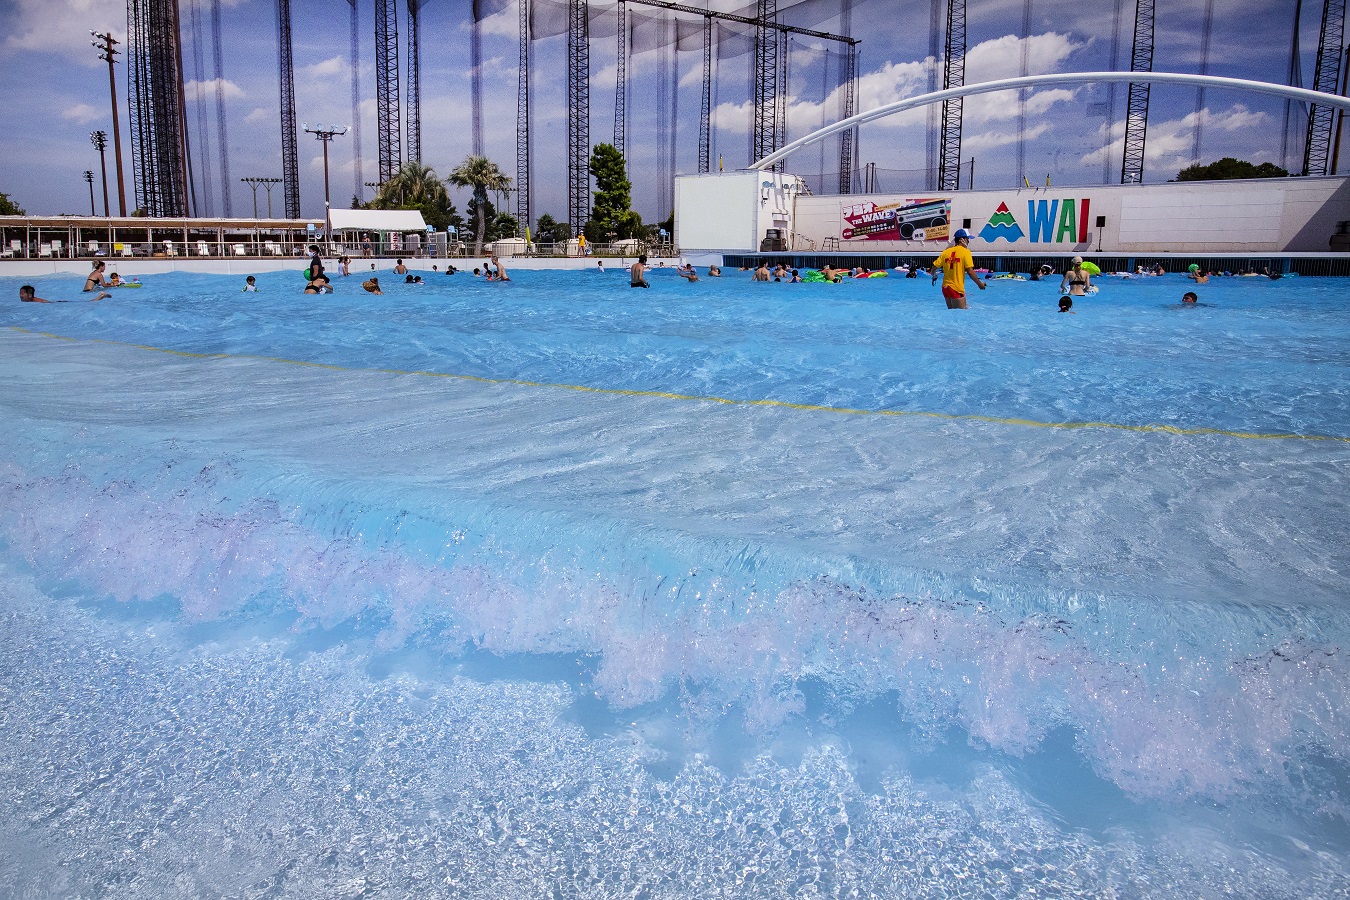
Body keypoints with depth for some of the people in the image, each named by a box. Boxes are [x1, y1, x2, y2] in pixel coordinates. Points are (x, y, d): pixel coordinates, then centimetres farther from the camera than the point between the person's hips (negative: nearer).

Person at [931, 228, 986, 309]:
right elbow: (970, 271, -12)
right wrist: (980, 284, -2)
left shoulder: (946, 252, 8)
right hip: (957, 289, -6)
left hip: (945, 287, 7)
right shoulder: (965, 252, -7)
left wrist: (934, 276, 26)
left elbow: (935, 266, 5)